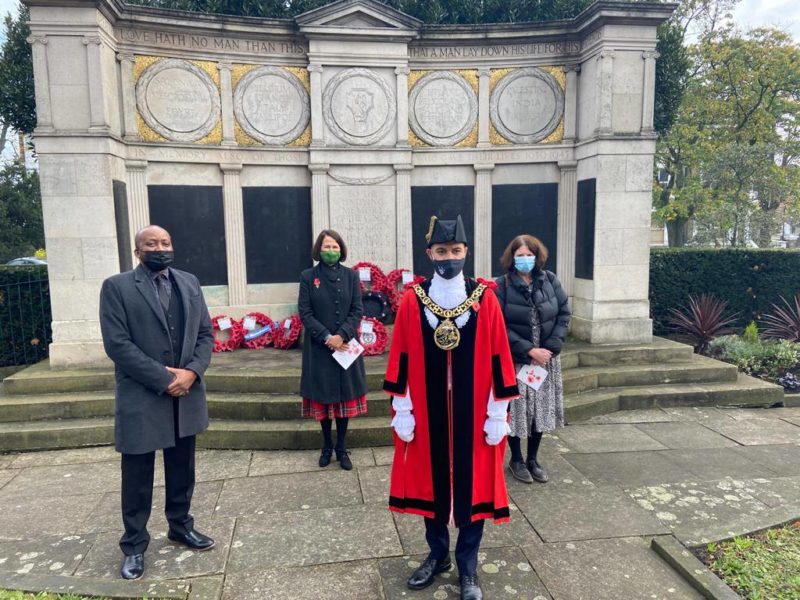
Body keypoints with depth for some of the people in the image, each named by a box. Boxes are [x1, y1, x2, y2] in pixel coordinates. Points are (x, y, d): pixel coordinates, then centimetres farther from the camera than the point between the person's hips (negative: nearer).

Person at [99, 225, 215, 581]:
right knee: (138, 476, 9)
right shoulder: (117, 286, -6)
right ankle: (134, 545, 26)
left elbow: (205, 334, 6)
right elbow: (117, 344, -14)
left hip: (186, 394, 4)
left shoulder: (189, 283, 8)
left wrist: (191, 372, -11)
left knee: (182, 469, 17)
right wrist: (163, 378, -17)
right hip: (142, 398, -4)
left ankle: (180, 526, 37)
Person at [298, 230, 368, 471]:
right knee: (323, 397, 7)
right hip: (319, 348, -1)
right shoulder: (308, 277, 0)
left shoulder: (351, 276, 4)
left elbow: (357, 310, 0)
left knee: (345, 397, 6)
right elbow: (305, 312, -4)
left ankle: (342, 448, 18)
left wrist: (341, 335, -14)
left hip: (346, 346, 1)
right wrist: (327, 337, -14)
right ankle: (327, 445, 24)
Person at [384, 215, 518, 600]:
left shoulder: (485, 299, -6)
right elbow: (401, 358, -1)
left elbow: (497, 359, -4)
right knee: (430, 480, 14)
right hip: (427, 413, 1)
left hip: (473, 414, -1)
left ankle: (467, 567, 29)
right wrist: (401, 410, -2)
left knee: (473, 485, 9)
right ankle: (438, 554, 37)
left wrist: (499, 413, -4)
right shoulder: (412, 301, -4)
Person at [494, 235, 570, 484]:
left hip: (546, 359, 4)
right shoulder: (501, 286, -10)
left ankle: (533, 459, 29)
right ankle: (516, 460, 26)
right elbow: (499, 326, -13)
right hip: (515, 360, -3)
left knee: (542, 409, 11)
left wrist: (551, 347, -10)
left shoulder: (550, 280, 1)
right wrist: (529, 350, -17)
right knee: (516, 410, 5)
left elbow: (563, 315, 2)